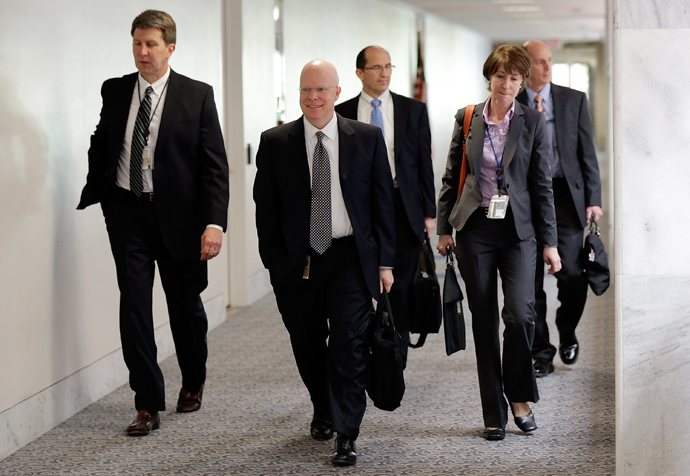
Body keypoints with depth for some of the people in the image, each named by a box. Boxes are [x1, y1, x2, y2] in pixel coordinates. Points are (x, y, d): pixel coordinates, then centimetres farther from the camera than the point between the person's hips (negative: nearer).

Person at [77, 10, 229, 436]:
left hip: (179, 213, -2)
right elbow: (101, 146, 17)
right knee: (134, 306, -5)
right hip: (128, 213, 2)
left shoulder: (198, 96, -5)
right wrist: (93, 194, 5)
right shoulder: (115, 91, 4)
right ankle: (149, 406, 2)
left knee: (186, 305, 13)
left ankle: (194, 383, 38)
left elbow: (215, 164, -8)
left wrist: (215, 222, -17)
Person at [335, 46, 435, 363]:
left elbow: (424, 163, 6)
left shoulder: (414, 110, 7)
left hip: (403, 209, 1)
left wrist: (428, 212, 1)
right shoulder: (342, 114, 4)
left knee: (400, 290, 3)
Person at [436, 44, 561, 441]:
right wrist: (444, 228, 6)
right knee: (484, 321, 4)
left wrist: (550, 242, 0)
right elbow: (451, 177, 11)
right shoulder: (467, 119, 6)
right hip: (475, 230, 1)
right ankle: (495, 415, 12)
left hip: (517, 230, -1)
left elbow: (542, 184, 2)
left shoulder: (533, 122, 2)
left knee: (520, 313, -16)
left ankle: (520, 396, 6)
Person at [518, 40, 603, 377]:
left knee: (571, 273, -8)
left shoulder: (574, 100, 7)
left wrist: (593, 198, 0)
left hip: (566, 195, 0)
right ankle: (541, 352, 14)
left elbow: (587, 152, 6)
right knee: (531, 281, 3)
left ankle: (567, 334, 19)